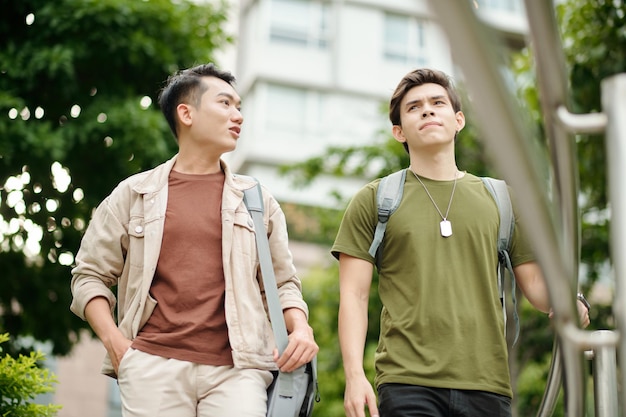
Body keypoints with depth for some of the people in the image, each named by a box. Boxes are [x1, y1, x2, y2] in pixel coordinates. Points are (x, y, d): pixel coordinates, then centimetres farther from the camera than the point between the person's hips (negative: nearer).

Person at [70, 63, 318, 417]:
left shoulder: (258, 200, 16)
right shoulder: (133, 195, 12)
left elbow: (282, 281, 16)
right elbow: (90, 274, 12)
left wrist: (300, 328, -3)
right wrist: (114, 340, -2)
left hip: (235, 369, 1)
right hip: (154, 365, 0)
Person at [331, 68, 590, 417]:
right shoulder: (374, 201, 10)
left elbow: (535, 281, 14)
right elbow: (354, 296, 4)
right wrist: (355, 375, -9)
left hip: (487, 385, 2)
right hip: (407, 384, -2)